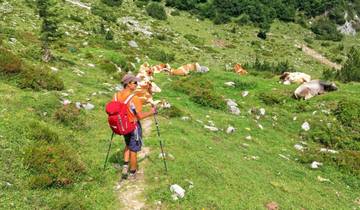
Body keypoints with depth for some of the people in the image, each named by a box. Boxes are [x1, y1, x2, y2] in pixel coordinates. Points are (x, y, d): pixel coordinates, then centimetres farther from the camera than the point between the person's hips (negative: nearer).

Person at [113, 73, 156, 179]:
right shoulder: (134, 98, -24)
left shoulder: (116, 95, -5)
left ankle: (125, 166, 20)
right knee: (133, 150, 10)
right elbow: (140, 116, -22)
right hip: (134, 126, -6)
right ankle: (132, 173, 25)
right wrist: (151, 112, -7)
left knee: (128, 145, 29)